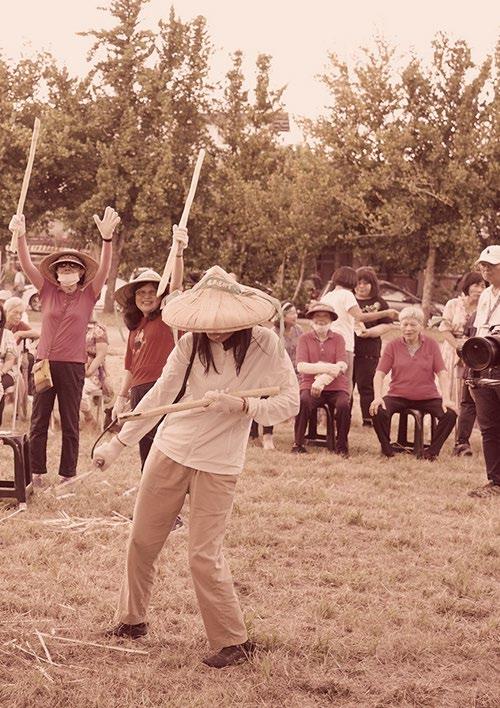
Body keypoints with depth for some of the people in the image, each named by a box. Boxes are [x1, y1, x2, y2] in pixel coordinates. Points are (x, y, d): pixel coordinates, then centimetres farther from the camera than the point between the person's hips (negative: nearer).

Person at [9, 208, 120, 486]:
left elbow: (104, 268, -15)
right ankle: (37, 473, 15)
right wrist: (20, 235, -25)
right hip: (44, 362, 2)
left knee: (70, 423, 6)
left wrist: (107, 237, -33)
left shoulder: (89, 295, 0)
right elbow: (27, 264, -7)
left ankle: (68, 475, 13)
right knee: (39, 420, 6)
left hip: (73, 365, -2)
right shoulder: (48, 291, 4)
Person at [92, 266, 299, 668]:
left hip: (219, 465, -4)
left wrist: (239, 405, -27)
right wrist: (119, 443, -2)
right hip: (171, 450, 4)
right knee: (142, 542, 11)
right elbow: (160, 395, -2)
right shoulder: (192, 343, -4)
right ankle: (132, 620, 32)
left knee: (205, 557, -7)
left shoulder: (265, 346, -12)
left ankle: (234, 642, 10)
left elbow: (290, 404, -12)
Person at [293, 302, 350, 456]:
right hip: (310, 385, -1)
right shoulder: (304, 338, 8)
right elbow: (301, 367, -6)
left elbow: (342, 366, -4)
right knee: (303, 401, -33)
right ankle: (298, 444, -19)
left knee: (344, 404, -30)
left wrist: (323, 379, -20)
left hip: (336, 387, 1)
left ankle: (342, 446, -10)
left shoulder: (338, 339, 10)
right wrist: (327, 368, -16)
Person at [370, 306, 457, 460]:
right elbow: (380, 373, -3)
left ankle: (432, 451, -4)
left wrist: (446, 398, -17)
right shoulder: (393, 346, 4)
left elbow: (442, 373, -2)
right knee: (379, 412, -29)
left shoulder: (431, 345, 5)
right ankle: (386, 450, -4)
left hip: (428, 397, 1)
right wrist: (378, 396, -20)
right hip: (398, 395, 0)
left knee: (450, 414, -25)